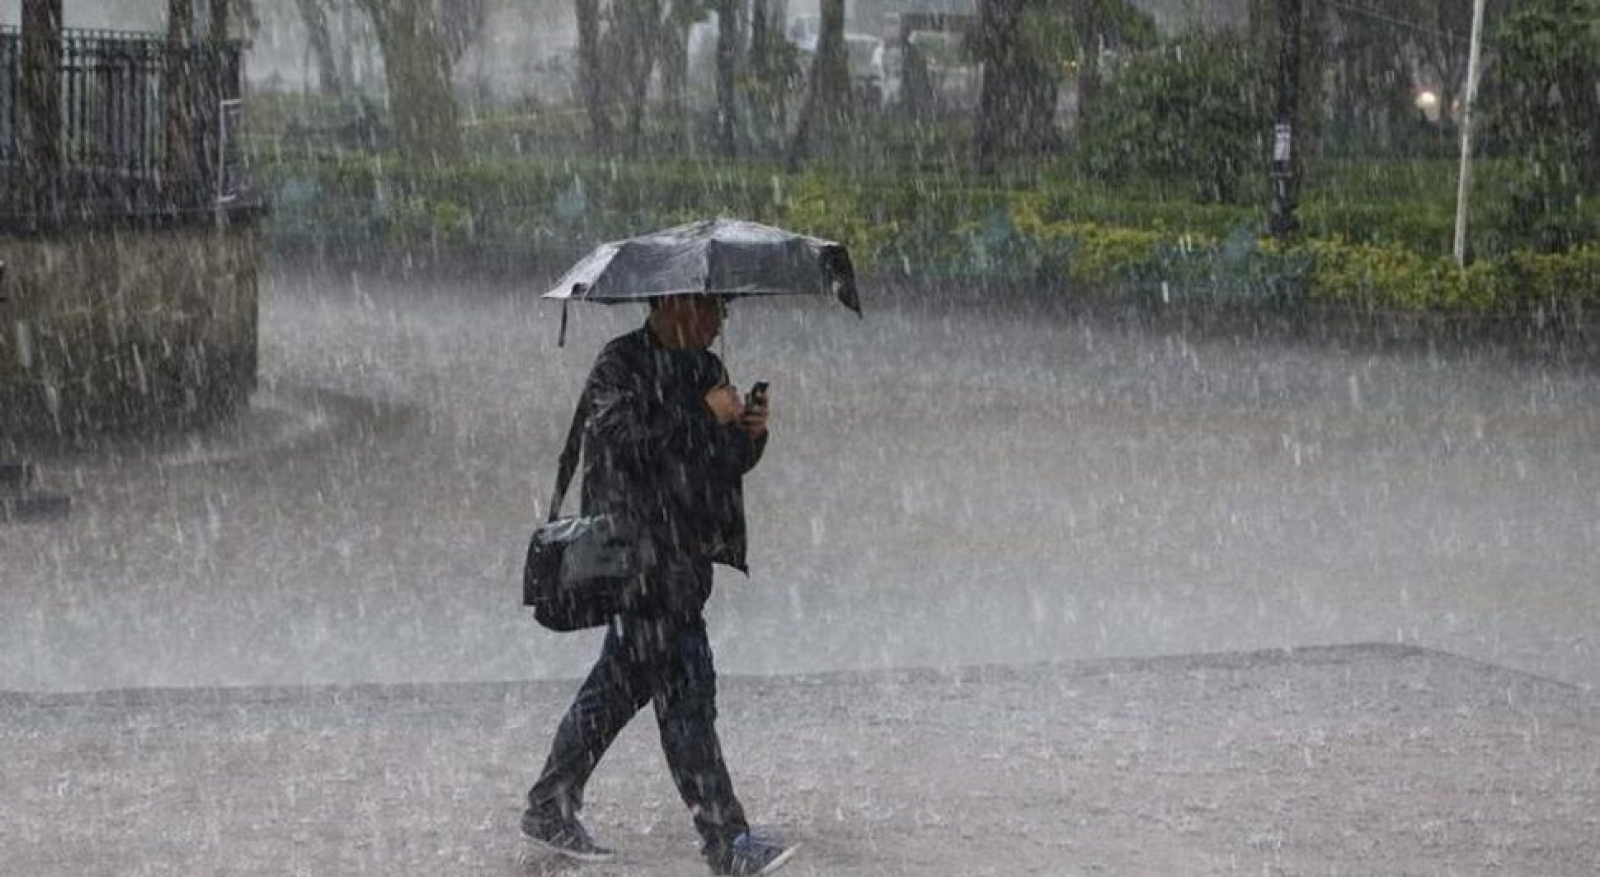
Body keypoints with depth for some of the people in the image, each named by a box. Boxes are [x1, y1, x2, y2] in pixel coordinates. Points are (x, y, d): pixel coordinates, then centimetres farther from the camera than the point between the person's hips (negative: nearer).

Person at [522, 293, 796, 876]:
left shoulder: (705, 368, 15)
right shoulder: (619, 365, -9)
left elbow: (726, 465, 19)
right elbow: (624, 440, -23)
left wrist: (750, 434, -2)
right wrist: (703, 413, -19)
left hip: (687, 550, 9)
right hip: (640, 548, -9)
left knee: (623, 680, 15)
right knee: (684, 690, -10)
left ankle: (549, 810, 26)